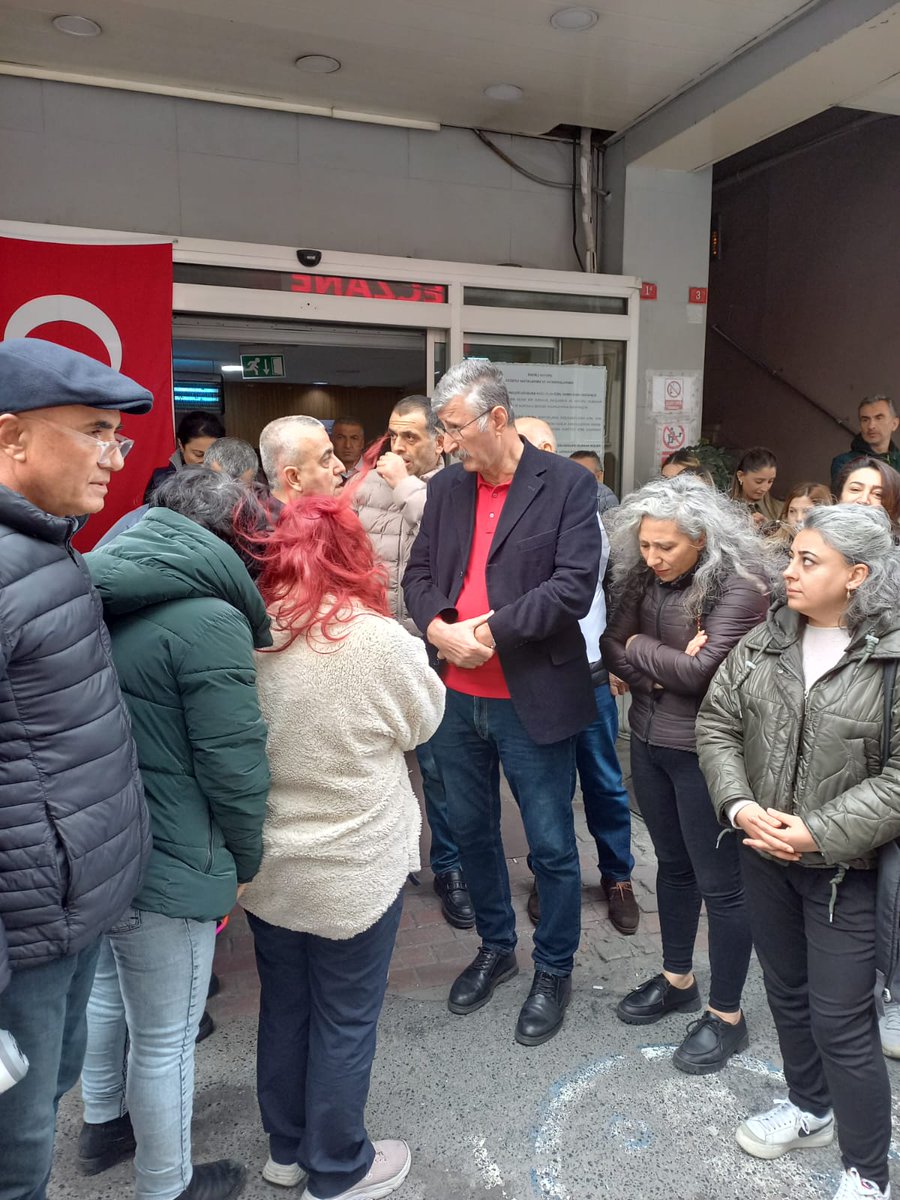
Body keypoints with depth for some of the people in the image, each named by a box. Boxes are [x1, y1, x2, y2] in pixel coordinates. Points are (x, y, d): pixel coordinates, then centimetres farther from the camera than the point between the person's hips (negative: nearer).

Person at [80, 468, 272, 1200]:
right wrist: (247, 859, -3)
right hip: (164, 863, -8)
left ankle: (103, 1124, 52)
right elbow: (235, 765, -20)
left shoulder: (99, 592, 4)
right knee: (165, 1039, 13)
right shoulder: (208, 619, -22)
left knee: (106, 993, 29)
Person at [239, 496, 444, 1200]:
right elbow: (425, 721, -4)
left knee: (283, 1005, 22)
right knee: (345, 1021, 14)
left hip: (267, 865, 5)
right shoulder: (380, 640, -22)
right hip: (354, 870, -4)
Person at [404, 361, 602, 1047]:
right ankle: (496, 949, 42)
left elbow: (574, 585, -16)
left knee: (552, 846, 9)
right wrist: (437, 626, -13)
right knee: (472, 831, 20)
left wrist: (490, 629, -20)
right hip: (458, 698, 6)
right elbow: (419, 573, 8)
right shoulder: (447, 487, 8)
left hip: (533, 699, -5)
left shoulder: (567, 484, -8)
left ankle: (555, 970, 32)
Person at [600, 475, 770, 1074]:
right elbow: (612, 646, 0)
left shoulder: (739, 585, -19)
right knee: (673, 865, 22)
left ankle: (726, 1016, 25)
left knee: (719, 883, 7)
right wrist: (664, 668, -16)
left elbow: (701, 670, -24)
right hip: (650, 743, 7)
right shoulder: (643, 577, 1)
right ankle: (677, 979, 41)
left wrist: (641, 648, -9)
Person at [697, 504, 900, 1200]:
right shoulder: (766, 641, -1)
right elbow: (717, 724, 1)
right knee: (787, 993, 22)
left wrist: (820, 832, -23)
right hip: (763, 854, 5)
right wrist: (739, 805, -13)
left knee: (841, 1023, 4)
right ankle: (810, 1109, 48)